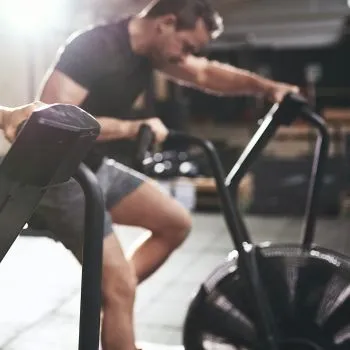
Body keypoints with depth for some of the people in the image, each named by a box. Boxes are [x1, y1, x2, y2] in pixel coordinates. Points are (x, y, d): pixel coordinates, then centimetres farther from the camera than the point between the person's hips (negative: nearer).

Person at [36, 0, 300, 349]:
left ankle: (106, 299, 16)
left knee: (176, 223, 11)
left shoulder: (149, 47, 1)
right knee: (121, 287, -11)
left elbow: (206, 73, 11)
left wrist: (267, 87, 0)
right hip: (61, 176, -9)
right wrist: (132, 128, -36)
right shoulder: (92, 48, -25)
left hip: (97, 168, 9)